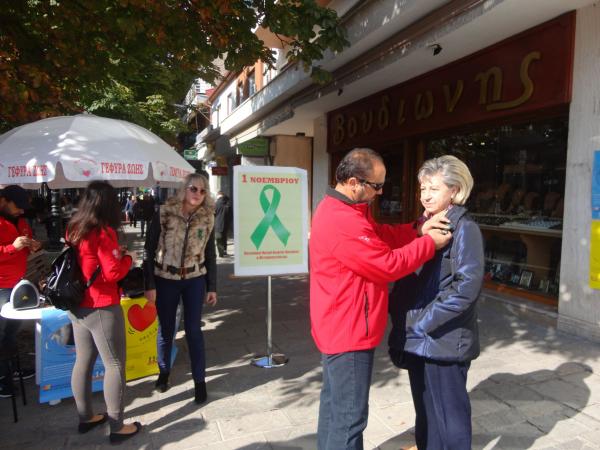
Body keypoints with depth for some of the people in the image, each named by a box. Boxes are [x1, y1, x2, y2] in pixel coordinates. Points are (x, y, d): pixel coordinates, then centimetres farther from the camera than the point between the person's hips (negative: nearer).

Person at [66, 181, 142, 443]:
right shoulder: (103, 232, -18)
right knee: (115, 366, 3)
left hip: (77, 306, 8)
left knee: (83, 361, 18)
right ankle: (117, 428, 13)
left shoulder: (73, 230, 5)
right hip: (102, 309, -8)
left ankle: (86, 417, 33)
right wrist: (127, 258, -4)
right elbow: (113, 273, -21)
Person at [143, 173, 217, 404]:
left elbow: (210, 254, 4)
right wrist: (149, 285, -10)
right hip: (165, 279, -1)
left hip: (195, 280, 1)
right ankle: (164, 372, 37)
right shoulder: (164, 213, -11)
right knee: (166, 330, 13)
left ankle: (199, 380, 19)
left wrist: (212, 287, 5)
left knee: (193, 330, 5)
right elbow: (149, 250, -8)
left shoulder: (207, 218, -2)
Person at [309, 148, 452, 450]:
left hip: (338, 326, 11)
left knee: (335, 403, 23)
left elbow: (381, 235, 12)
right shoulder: (343, 221, -27)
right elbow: (388, 264, -22)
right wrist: (430, 242, -10)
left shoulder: (338, 210, 8)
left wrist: (418, 230, -2)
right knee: (350, 415, 3)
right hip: (349, 331, -11)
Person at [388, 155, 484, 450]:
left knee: (449, 413, 10)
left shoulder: (464, 229, -12)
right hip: (416, 338, 7)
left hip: (445, 340, -7)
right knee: (425, 408, 21)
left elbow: (466, 287, -20)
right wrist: (400, 313, 4)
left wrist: (424, 323, -18)